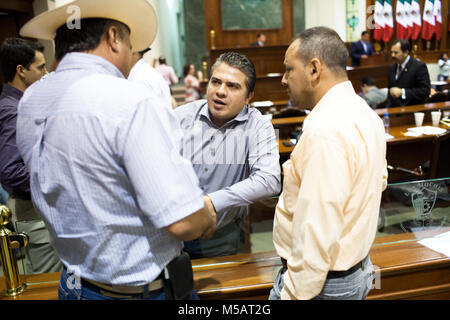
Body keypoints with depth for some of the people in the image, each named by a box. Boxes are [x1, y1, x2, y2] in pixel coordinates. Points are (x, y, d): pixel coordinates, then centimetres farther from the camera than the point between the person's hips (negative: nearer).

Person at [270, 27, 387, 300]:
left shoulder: (325, 130, -27)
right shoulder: (365, 112, 5)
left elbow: (318, 233, -29)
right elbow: (380, 181, 19)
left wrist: (293, 295, -22)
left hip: (325, 283, -9)